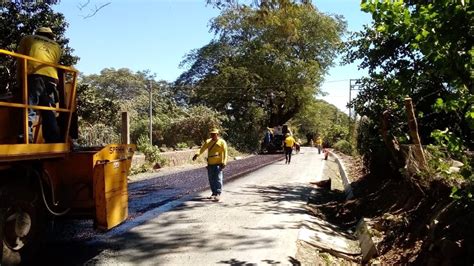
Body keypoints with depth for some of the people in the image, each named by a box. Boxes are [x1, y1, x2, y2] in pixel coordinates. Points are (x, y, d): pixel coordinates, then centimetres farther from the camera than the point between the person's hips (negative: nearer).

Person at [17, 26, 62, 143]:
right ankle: (54, 142, -3)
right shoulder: (56, 46, 31)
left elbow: (19, 60, 21)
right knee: (49, 112, 4)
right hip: (51, 78, 3)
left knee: (28, 109, -13)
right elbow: (56, 64, 21)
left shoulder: (28, 39, 25)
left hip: (34, 76, -3)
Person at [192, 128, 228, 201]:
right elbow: (202, 149, 2)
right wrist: (197, 154, -18)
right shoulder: (208, 142, 12)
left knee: (218, 179, -10)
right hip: (210, 164, 5)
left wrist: (224, 162, -18)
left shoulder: (222, 142, -1)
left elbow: (225, 153, -6)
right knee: (211, 179, 8)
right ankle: (214, 193, 20)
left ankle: (218, 194, -9)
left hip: (218, 164, -5)